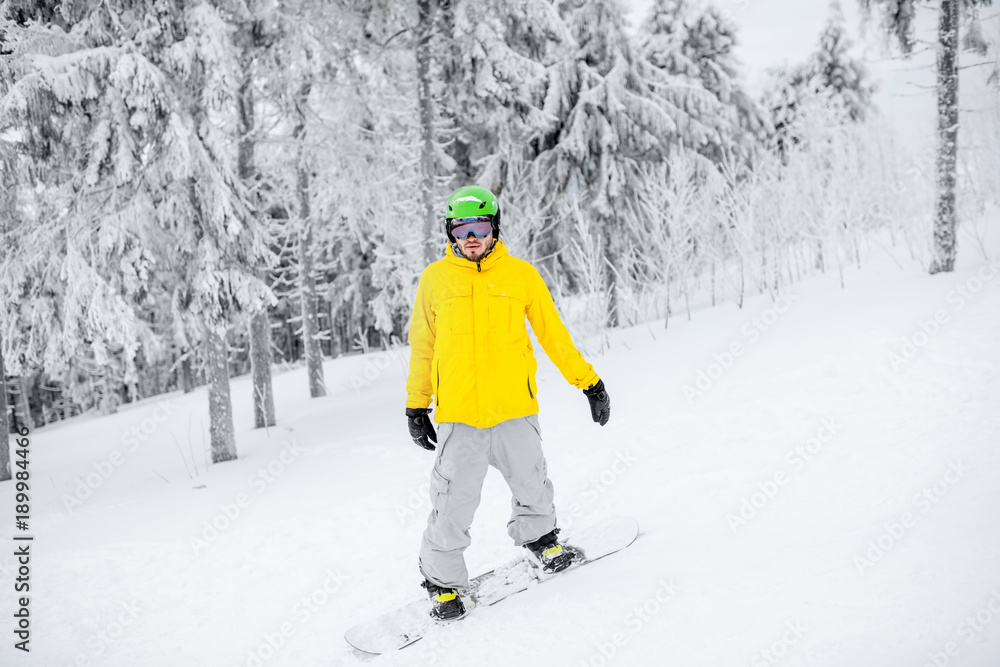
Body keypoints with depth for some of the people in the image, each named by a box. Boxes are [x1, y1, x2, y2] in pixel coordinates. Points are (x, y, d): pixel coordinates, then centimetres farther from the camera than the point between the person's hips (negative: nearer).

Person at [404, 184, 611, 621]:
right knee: (454, 502, -1)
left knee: (530, 483, 14)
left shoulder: (520, 275, 3)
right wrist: (416, 406, 12)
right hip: (458, 414, -1)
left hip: (515, 407, 1)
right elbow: (422, 347, 11)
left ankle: (538, 536, 43)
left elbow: (554, 335, 9)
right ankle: (442, 579, 17)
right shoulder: (435, 279, 3)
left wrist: (589, 383, 9)